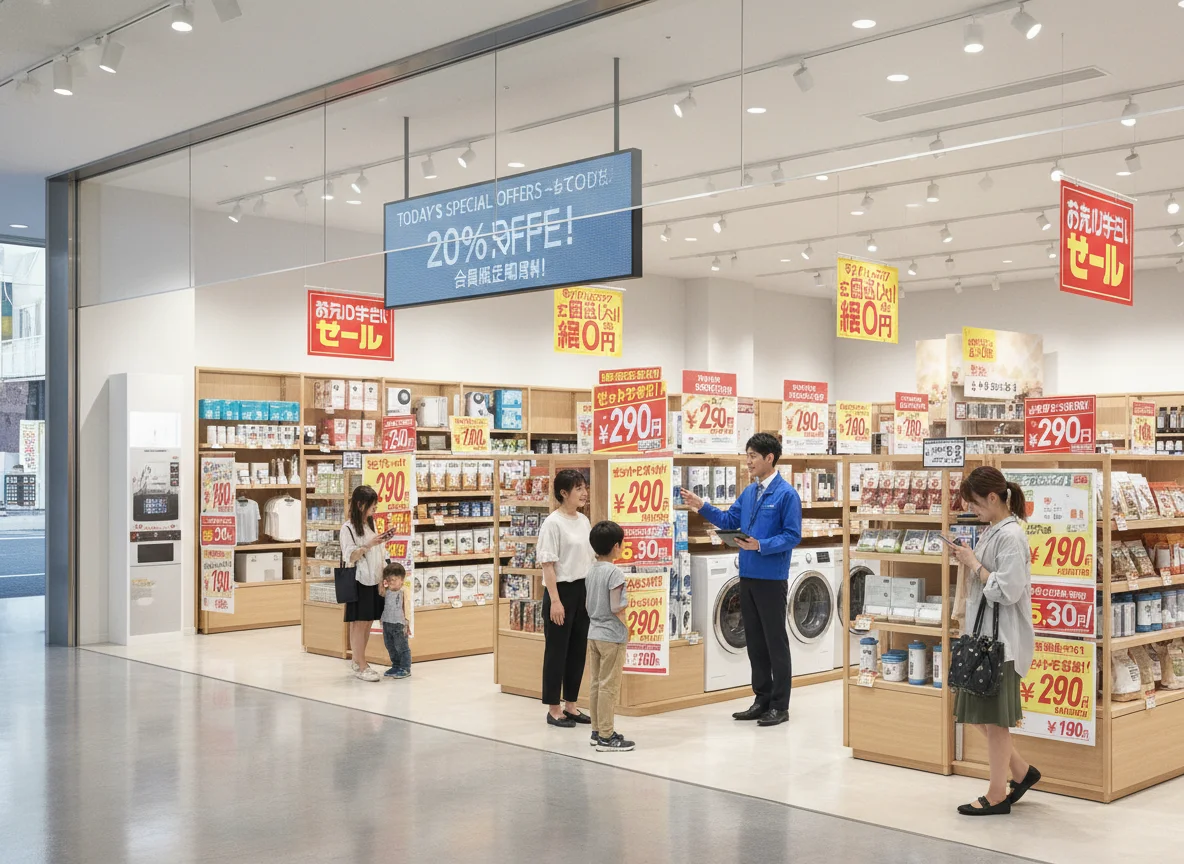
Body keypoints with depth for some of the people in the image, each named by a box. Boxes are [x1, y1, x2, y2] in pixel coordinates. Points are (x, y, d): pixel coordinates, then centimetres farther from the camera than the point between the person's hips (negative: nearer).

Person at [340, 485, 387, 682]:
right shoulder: (348, 528, -8)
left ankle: (357, 661, 18)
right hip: (359, 581, -7)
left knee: (368, 622, 8)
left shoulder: (372, 524, 13)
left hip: (374, 581, 7)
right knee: (359, 623, -3)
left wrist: (384, 577, 12)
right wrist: (368, 545, -27)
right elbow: (350, 557, -14)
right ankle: (360, 666, 0)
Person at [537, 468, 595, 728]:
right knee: (557, 650, 2)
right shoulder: (553, 523, -13)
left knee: (578, 650, 12)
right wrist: (555, 600, -18)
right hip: (562, 590, -7)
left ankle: (570, 705, 23)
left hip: (583, 590, 7)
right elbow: (547, 564, -14)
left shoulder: (584, 521, 9)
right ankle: (553, 708, 11)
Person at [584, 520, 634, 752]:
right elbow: (616, 608, -21)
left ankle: (598, 731, 21)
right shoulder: (614, 572, -17)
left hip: (594, 633, 8)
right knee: (609, 686, -4)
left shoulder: (591, 571, 8)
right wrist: (626, 626, -4)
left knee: (597, 684, 13)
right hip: (612, 636, -8)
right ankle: (606, 737, 0)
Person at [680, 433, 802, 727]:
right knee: (754, 641, 13)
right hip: (748, 576, 8)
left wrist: (761, 545, -24)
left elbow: (793, 536, -14)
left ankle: (780, 706, 9)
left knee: (775, 642, 1)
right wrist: (702, 507, 5)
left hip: (772, 578, -7)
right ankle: (762, 699, 23)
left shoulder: (786, 494, -11)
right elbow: (729, 520, 15)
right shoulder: (749, 492, 11)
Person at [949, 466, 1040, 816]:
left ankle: (997, 795, 12)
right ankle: (1021, 771, 29)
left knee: (993, 716, 1)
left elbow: (1007, 591, -22)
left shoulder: (1011, 535, -17)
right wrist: (967, 562, 1)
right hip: (983, 634, 9)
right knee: (978, 713, 15)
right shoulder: (992, 531, 11)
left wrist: (974, 564, -14)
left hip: (1002, 638, -9)